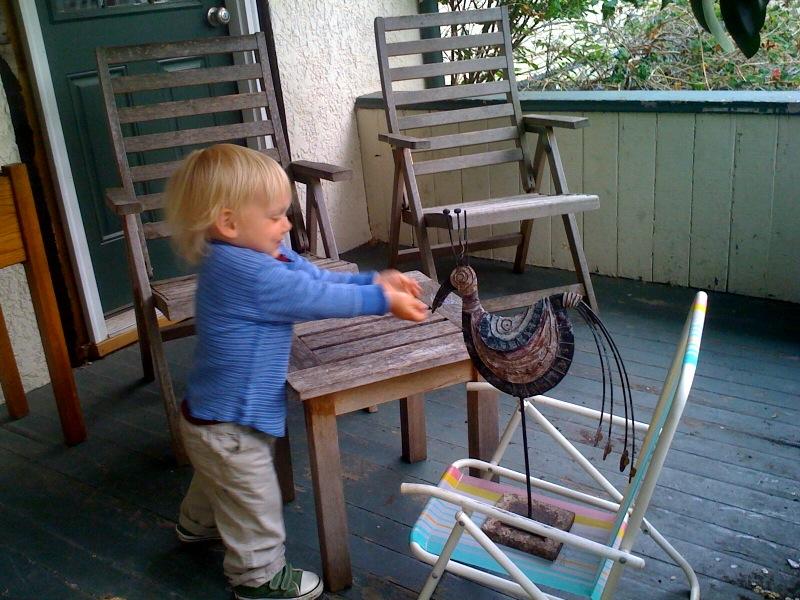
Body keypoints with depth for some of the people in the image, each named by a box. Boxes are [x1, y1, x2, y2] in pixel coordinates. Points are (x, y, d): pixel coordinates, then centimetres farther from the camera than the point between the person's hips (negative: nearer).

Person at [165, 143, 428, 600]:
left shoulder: (265, 254, -1)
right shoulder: (246, 274, -33)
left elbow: (321, 279, 1)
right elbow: (316, 298, -30)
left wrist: (375, 281, -11)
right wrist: (382, 301, -21)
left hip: (218, 415, 11)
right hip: (229, 425, -11)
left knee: (220, 479, 36)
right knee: (254, 501, 9)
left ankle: (198, 523, 61)